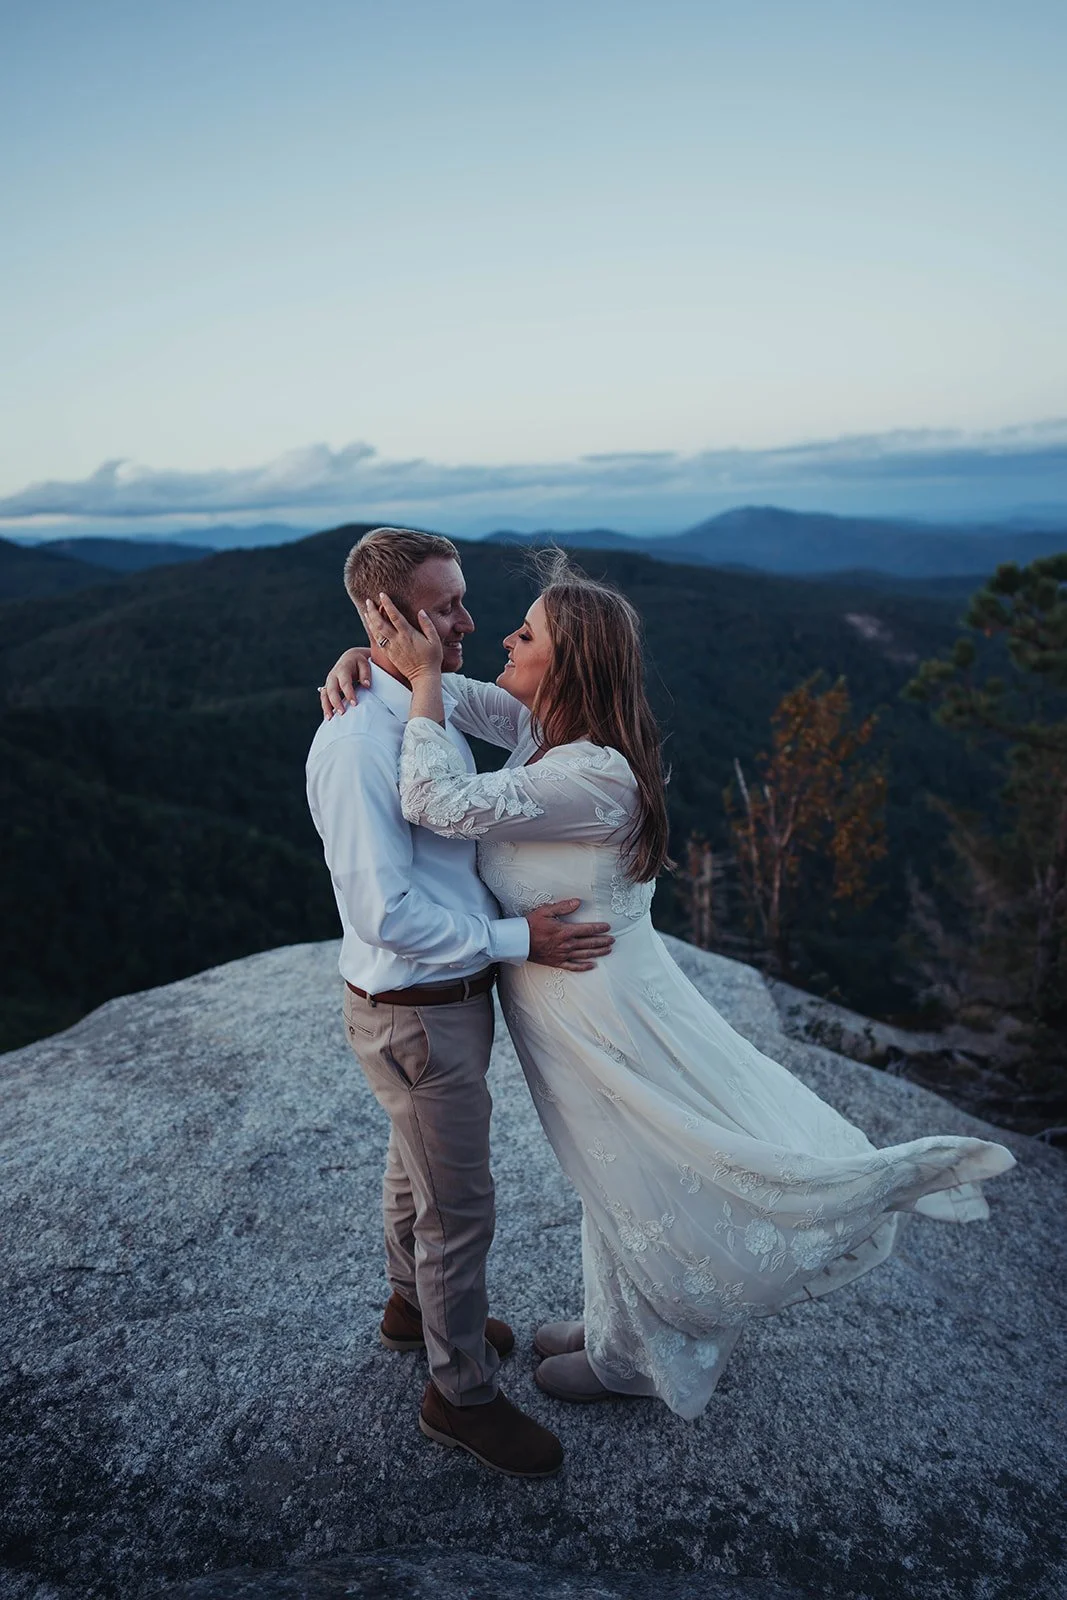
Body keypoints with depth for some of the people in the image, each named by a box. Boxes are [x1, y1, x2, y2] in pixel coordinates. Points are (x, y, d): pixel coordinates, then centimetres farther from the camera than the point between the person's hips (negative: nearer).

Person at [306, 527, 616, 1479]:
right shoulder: (357, 744, -28)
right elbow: (387, 912, -28)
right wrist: (518, 940, -23)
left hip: (455, 993, 9)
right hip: (415, 1014, -9)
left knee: (417, 1163, 28)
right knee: (460, 1204, 8)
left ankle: (413, 1305, 53)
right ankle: (463, 1395, 31)